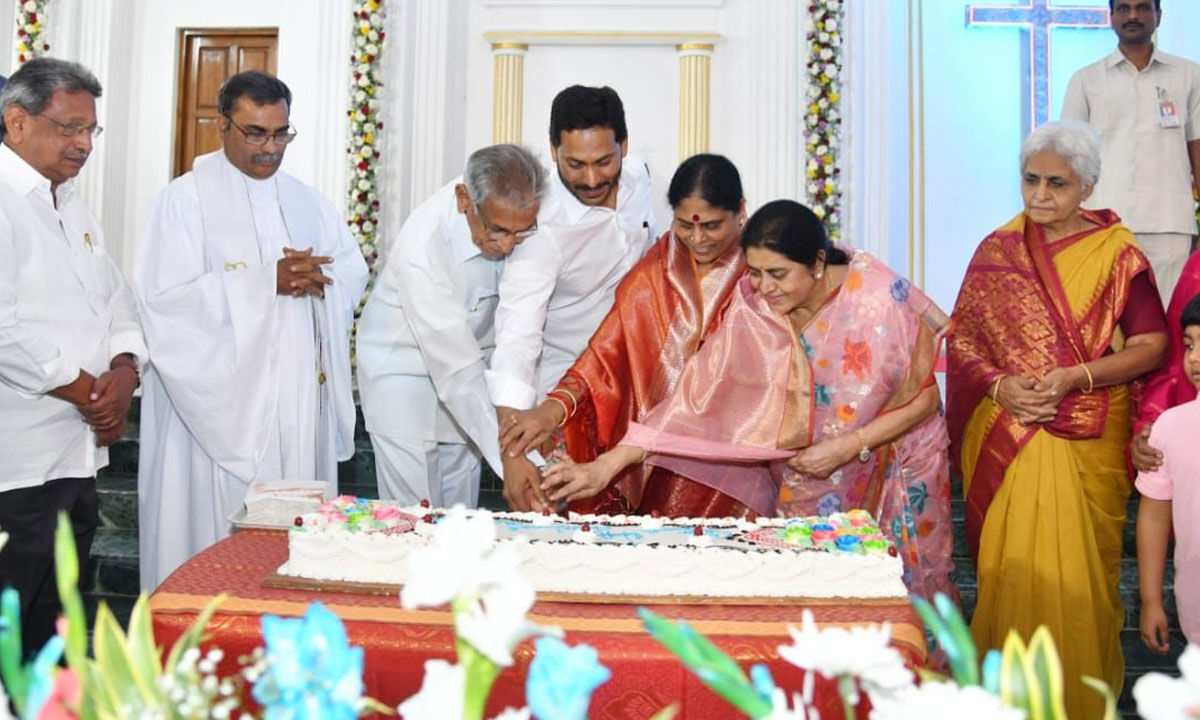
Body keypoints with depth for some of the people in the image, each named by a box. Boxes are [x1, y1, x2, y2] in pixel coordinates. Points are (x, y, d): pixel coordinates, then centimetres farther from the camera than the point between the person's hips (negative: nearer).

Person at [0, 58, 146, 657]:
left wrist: (123, 371, -3)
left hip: (80, 451, 9)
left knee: (52, 629, 16)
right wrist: (86, 391, -12)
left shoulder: (73, 207, 18)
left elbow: (117, 304, 17)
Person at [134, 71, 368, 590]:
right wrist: (268, 281, -18)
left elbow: (354, 271, 13)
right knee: (222, 521, -2)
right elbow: (165, 298, -14)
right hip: (221, 401, -5)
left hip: (301, 398, 5)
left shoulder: (304, 200, 15)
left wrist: (318, 279, -10)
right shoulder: (185, 199, -3)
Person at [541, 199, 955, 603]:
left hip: (892, 458, -2)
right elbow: (703, 388, -21)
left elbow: (925, 399, -12)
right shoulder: (754, 304, -17)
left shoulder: (880, 299, -24)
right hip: (805, 471, 2)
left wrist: (849, 446, -24)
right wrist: (608, 464, -28)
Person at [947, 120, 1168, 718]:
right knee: (1007, 566, 5)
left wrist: (1075, 377, -16)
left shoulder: (1116, 253, 0)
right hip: (1004, 438, 2)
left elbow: (1151, 347, -3)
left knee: (1075, 569, 0)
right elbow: (961, 338, 5)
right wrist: (1001, 386, -11)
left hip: (1085, 442, -2)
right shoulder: (996, 250, 7)